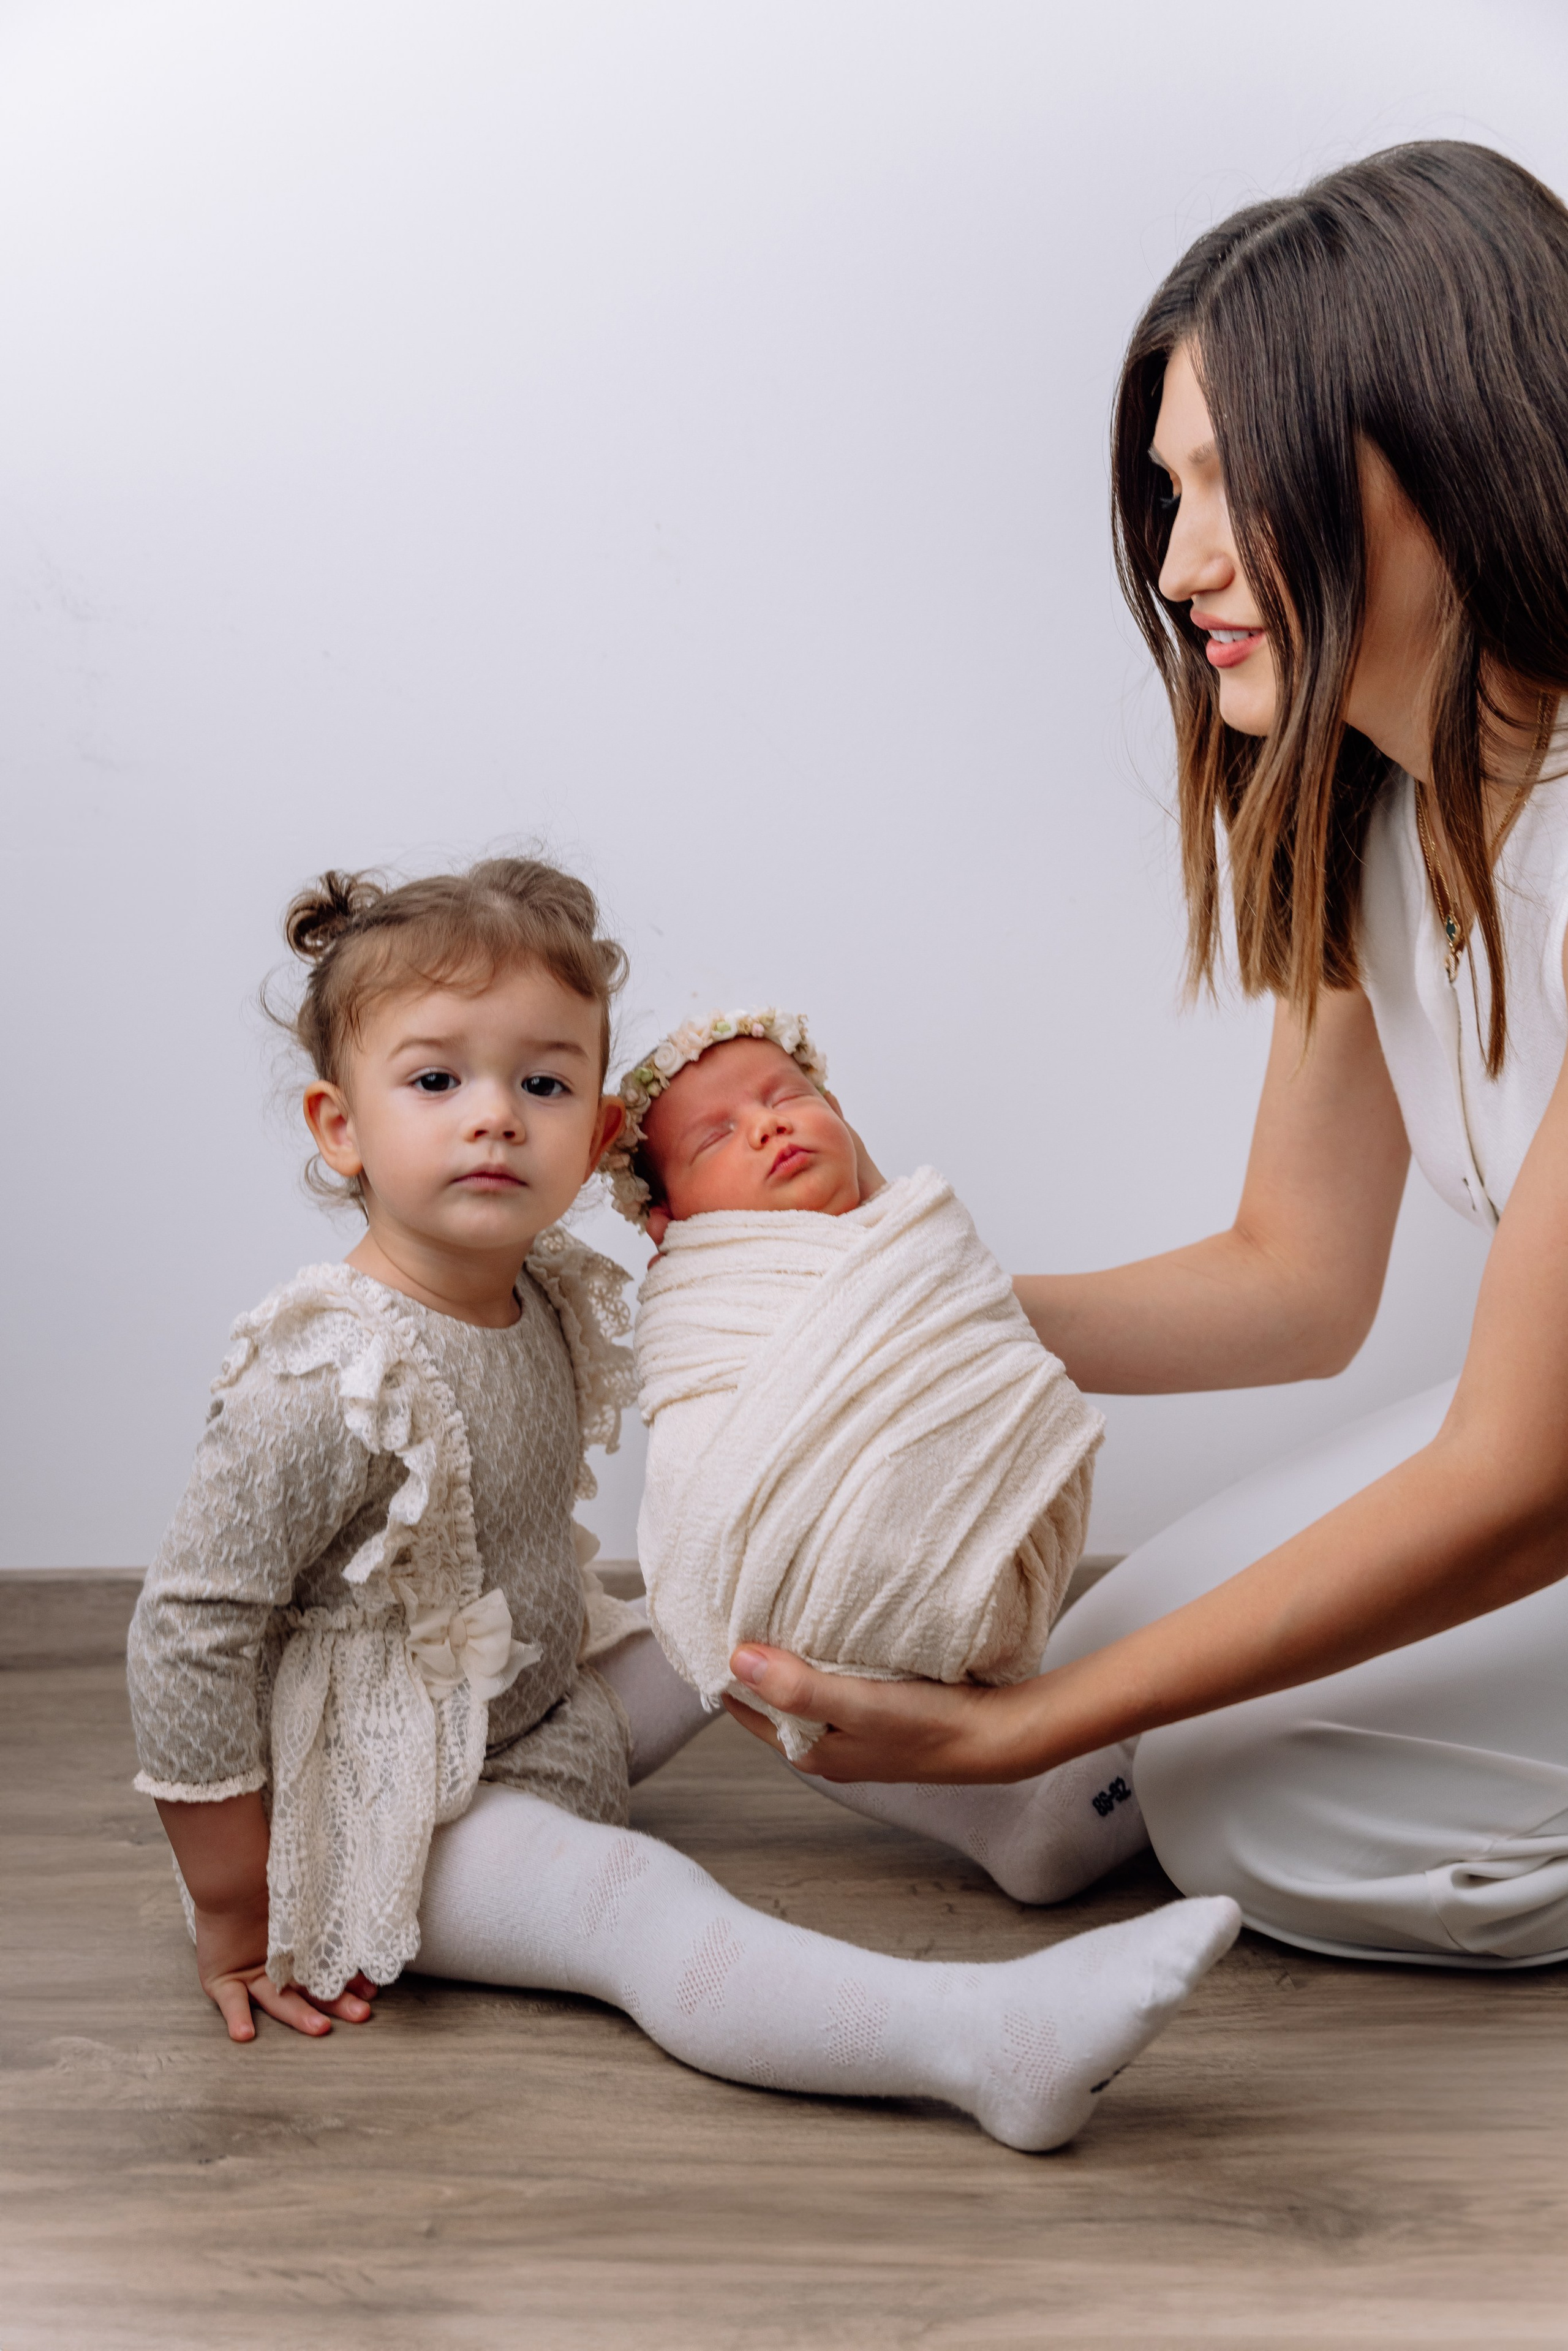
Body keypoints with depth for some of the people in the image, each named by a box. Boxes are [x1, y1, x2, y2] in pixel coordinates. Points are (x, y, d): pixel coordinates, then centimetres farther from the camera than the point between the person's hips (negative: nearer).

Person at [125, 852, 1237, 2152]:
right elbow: (190, 1633, -24)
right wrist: (239, 1918, -19)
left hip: (551, 1719, 10)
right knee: (644, 1905, -28)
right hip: (399, 1816, -10)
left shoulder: (551, 1302, -1)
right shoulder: (332, 1387, -28)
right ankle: (996, 2045, -44)